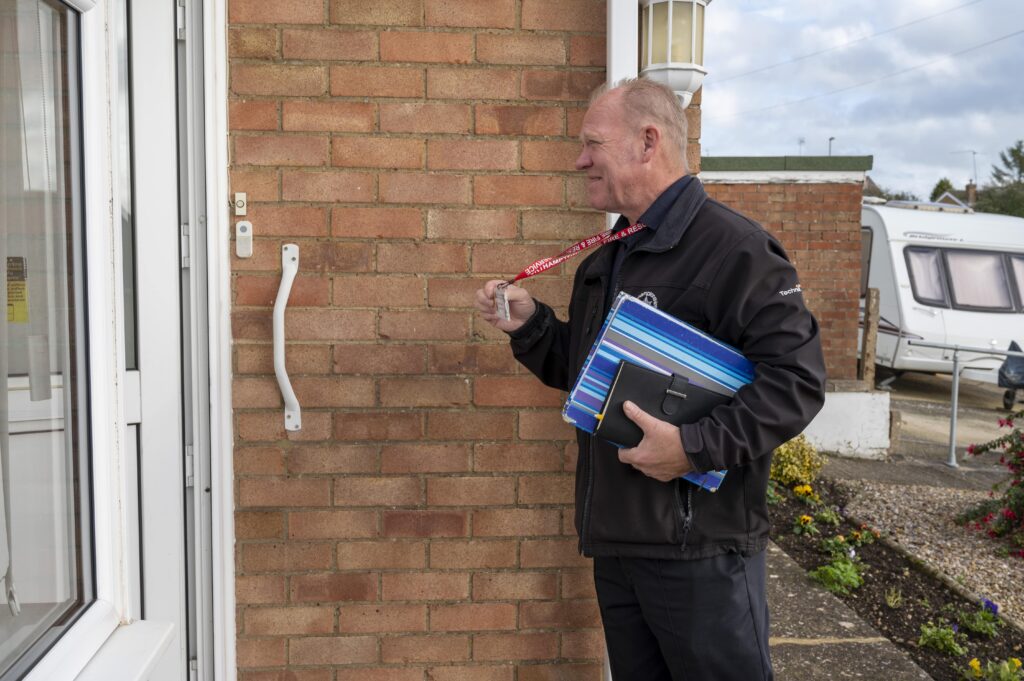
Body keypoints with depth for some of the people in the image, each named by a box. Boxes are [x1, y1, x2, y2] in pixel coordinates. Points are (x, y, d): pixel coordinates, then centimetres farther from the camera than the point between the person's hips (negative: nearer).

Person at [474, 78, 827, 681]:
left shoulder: (732, 246, -14)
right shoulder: (604, 262, 14)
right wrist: (529, 324, 5)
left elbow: (798, 378, -20)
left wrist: (695, 447, -26)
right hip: (615, 541, 8)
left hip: (700, 547, -8)